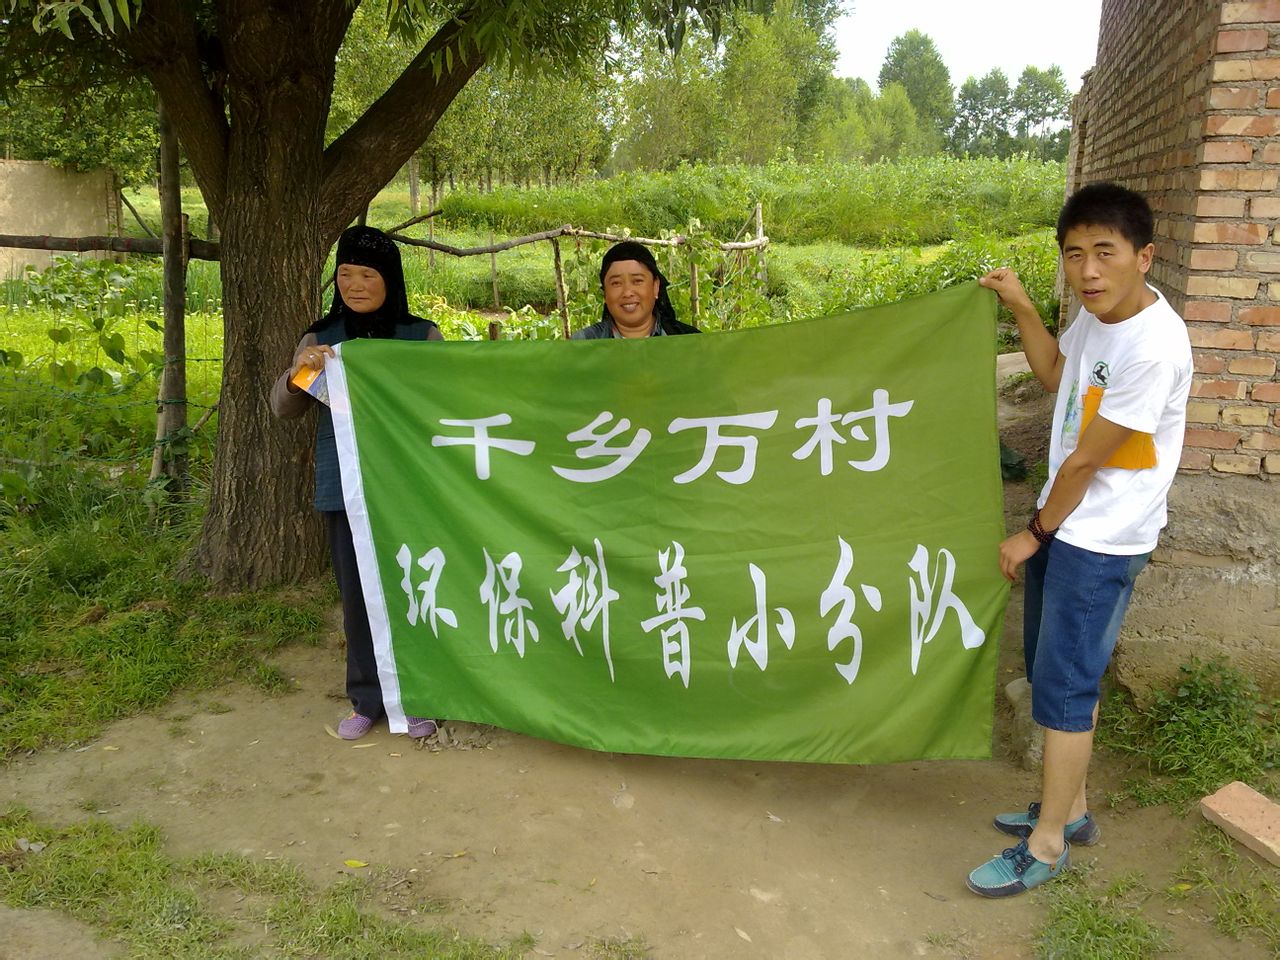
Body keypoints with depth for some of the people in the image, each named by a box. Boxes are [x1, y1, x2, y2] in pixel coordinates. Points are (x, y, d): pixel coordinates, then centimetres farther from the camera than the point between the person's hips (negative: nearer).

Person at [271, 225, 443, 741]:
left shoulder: (422, 336, 1)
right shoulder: (321, 338, 7)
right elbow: (283, 407, 4)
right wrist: (298, 372, -16)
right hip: (345, 485, 2)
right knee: (357, 592, 8)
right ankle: (366, 698, 24)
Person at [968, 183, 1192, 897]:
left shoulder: (1154, 347, -26)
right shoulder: (1099, 312, 0)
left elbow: (1085, 460, -19)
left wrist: (1034, 533, -7)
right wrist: (1022, 308, 8)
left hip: (1100, 541, -9)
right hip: (1062, 522, 9)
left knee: (1063, 686, -1)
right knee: (1056, 671, 18)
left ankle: (1048, 845, 16)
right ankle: (1070, 810, 35)